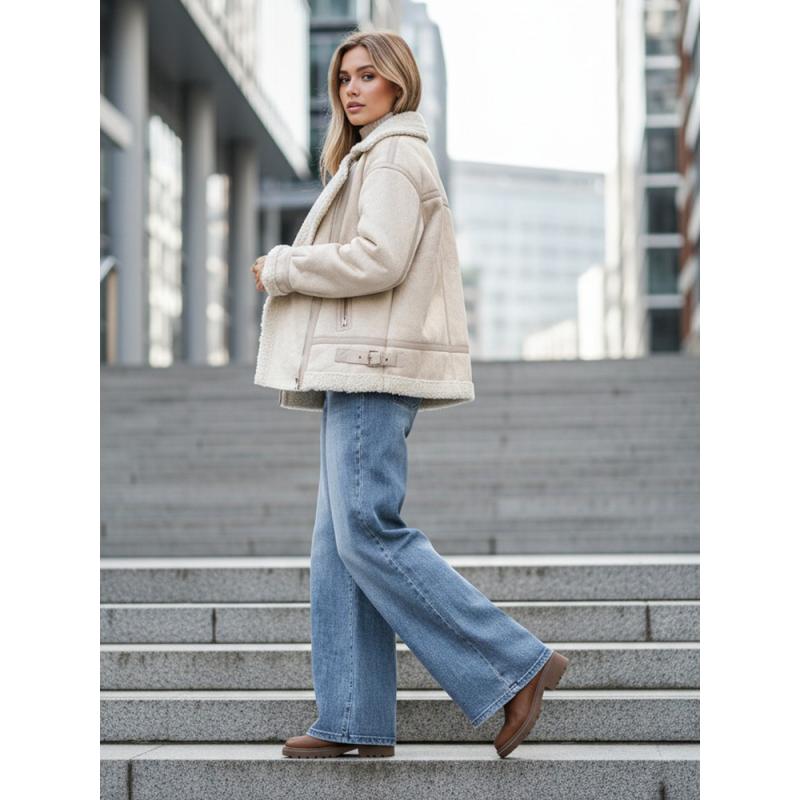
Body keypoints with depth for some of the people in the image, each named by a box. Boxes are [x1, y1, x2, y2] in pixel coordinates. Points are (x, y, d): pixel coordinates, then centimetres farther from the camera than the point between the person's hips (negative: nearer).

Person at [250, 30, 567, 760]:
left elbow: (378, 260, -19)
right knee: (339, 544, 6)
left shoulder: (394, 156, -8)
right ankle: (354, 721, 7)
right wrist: (291, 268, 12)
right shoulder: (371, 158, 24)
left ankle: (516, 666, -10)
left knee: (368, 535, -14)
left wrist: (281, 268, -9)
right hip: (358, 370, 11)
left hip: (376, 368, -11)